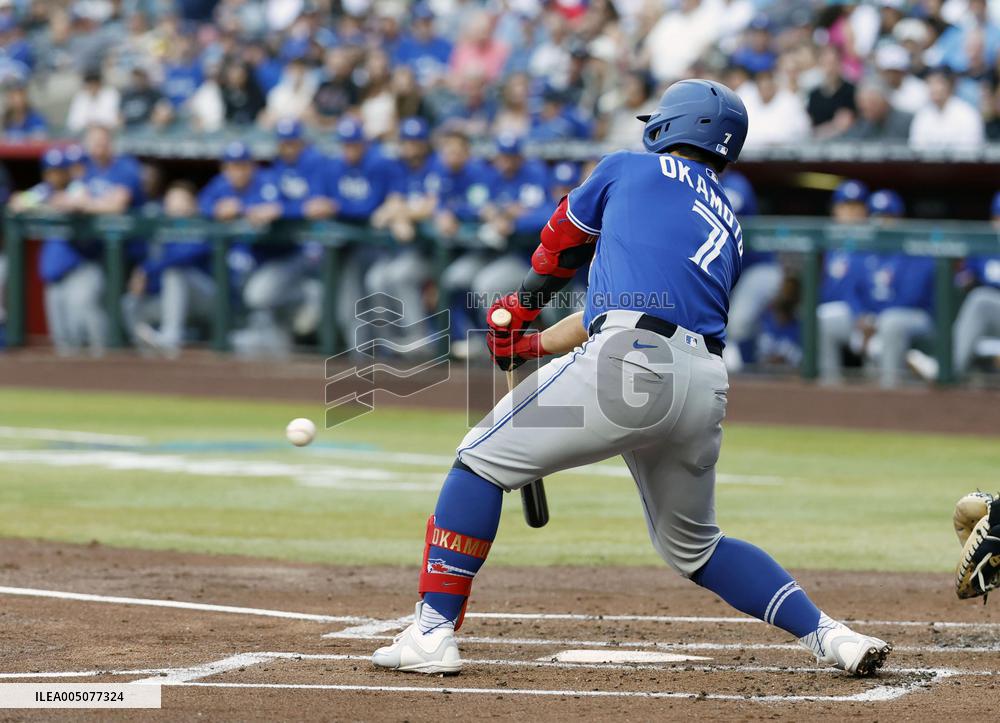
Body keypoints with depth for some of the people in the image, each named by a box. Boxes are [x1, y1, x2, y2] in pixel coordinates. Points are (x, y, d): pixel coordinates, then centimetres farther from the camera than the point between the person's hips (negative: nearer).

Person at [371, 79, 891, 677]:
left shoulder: (630, 168, 15)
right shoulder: (729, 229, 28)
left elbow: (563, 242, 33)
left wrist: (527, 301, 53)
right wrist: (533, 344, 40)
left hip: (630, 360, -6)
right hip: (707, 387, 6)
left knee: (483, 459, 6)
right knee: (693, 546, 24)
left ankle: (434, 633, -2)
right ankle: (828, 635, 12)